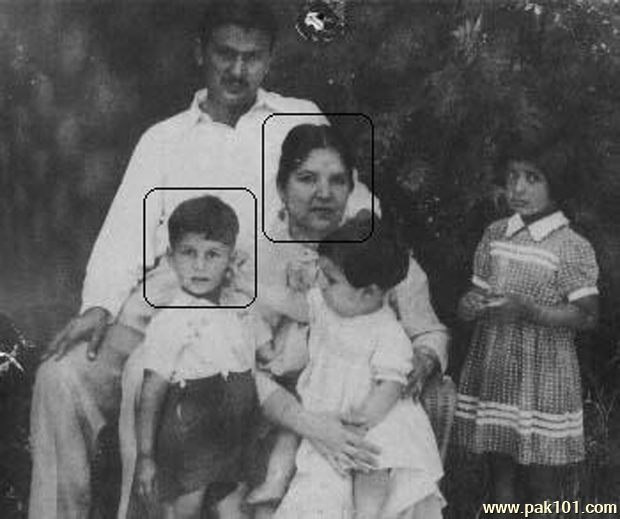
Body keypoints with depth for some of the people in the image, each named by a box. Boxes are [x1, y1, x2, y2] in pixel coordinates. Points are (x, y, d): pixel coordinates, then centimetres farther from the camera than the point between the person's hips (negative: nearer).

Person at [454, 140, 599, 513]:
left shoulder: (573, 248, -9)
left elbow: (587, 316, -11)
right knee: (500, 473, 13)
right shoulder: (495, 235, 6)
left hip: (542, 375, -4)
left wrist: (528, 309, -23)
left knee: (541, 481, 5)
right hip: (491, 369, 5)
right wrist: (471, 307, -8)